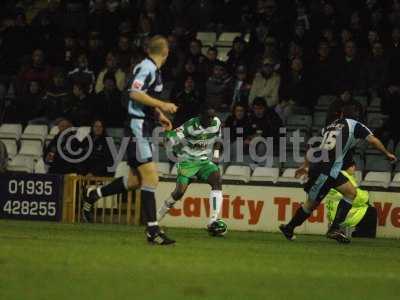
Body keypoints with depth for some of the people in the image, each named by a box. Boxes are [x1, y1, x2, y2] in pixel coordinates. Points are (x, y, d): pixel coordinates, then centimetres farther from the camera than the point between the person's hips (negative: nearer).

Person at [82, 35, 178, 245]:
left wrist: (159, 115, 21)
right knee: (151, 179, -12)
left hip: (142, 130, 10)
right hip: (137, 128, -10)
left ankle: (93, 196, 28)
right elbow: (134, 93, -25)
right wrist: (161, 105, -24)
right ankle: (152, 230, -13)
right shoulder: (147, 67, -14)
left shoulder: (154, 70, 16)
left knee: (135, 180, 14)